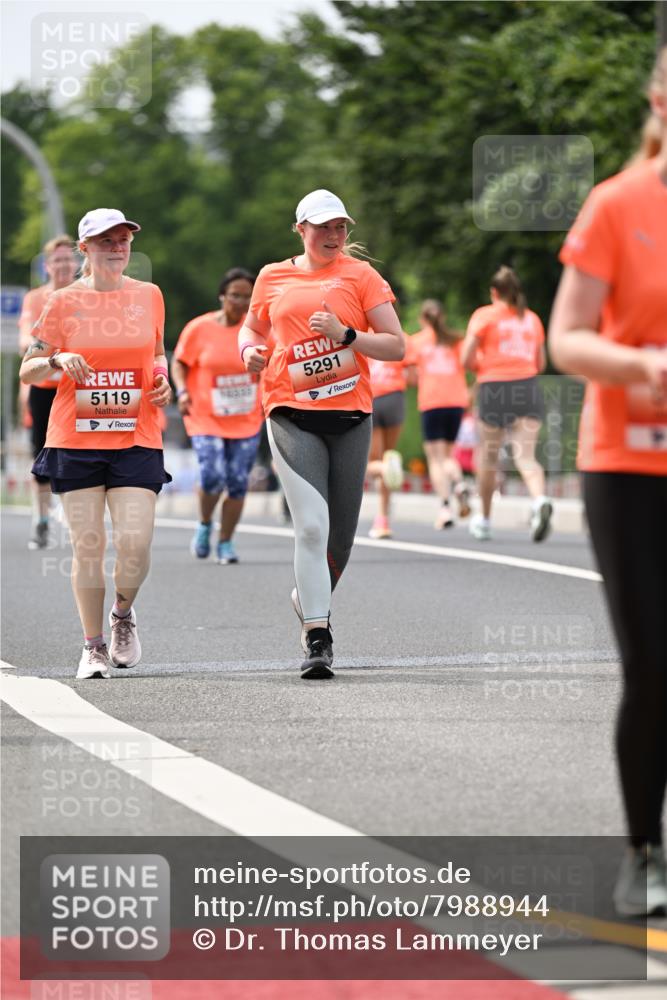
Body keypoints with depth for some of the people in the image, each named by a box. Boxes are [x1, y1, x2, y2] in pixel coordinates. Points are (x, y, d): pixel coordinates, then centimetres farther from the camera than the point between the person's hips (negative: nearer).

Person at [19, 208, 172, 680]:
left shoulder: (149, 296, 8)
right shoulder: (63, 302, 2)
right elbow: (27, 372, 5)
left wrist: (164, 382, 4)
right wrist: (58, 360, -15)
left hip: (137, 440, 1)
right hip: (76, 440, -1)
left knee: (135, 542, -12)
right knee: (88, 544, -1)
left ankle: (123, 612, 19)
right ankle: (93, 646, 12)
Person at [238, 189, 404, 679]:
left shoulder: (360, 275, 3)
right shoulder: (273, 278, 10)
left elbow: (396, 346, 0)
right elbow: (252, 326, 29)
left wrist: (346, 334, -15)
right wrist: (250, 350, 6)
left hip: (350, 417, 0)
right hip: (293, 416, 0)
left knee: (341, 535, 7)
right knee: (312, 526, -16)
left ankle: (311, 599, 37)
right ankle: (317, 638, -15)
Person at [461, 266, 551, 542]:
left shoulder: (484, 315, 2)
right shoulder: (532, 318, 15)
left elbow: (466, 359, -4)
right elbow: (541, 364, 19)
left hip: (494, 388, -2)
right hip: (528, 388, 3)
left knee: (488, 457, 11)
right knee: (525, 455, -7)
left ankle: (484, 520, 23)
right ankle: (540, 500, -36)